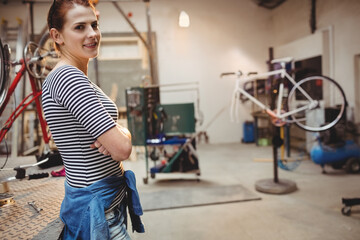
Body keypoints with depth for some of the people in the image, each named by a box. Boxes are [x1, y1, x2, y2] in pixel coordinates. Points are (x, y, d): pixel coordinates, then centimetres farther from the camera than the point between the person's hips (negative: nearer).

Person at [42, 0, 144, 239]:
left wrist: (110, 139, -11)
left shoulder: (77, 77, 9)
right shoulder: (67, 76, -21)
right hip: (97, 207, -9)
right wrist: (123, 132, -5)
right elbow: (123, 148, -27)